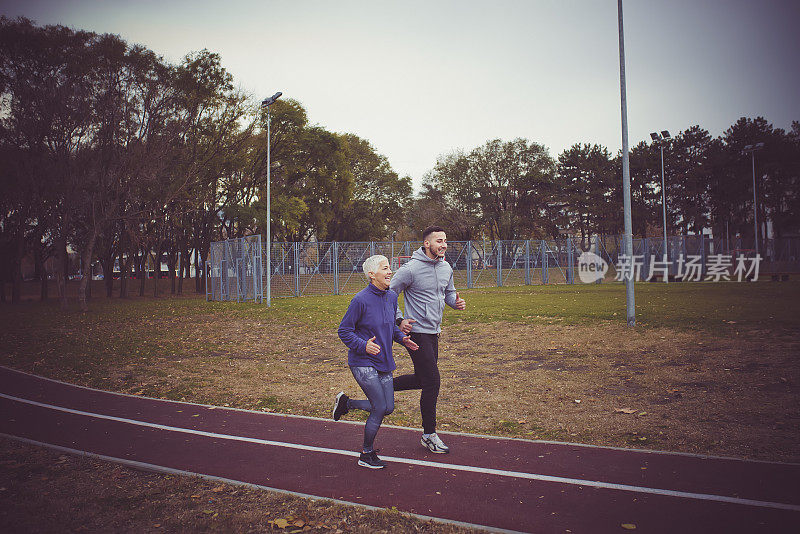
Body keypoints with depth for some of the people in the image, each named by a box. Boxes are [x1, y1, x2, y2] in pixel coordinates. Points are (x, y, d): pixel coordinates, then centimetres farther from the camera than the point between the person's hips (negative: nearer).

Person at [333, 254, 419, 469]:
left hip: (384, 362, 8)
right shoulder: (361, 300, -17)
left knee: (388, 408, 8)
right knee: (380, 408, -7)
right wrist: (363, 345, -25)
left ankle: (346, 402, 30)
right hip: (363, 363, -8)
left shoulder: (392, 297, 4)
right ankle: (367, 455, 15)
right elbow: (344, 331, -11)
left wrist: (402, 338, 2)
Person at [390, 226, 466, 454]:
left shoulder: (446, 268, 6)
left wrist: (456, 302, -2)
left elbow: (449, 292, 20)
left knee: (421, 379, 17)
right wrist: (399, 321, -14)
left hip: (433, 332, 8)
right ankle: (429, 435, 8)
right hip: (417, 332, -8)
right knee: (432, 381, -6)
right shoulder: (410, 269, -16)